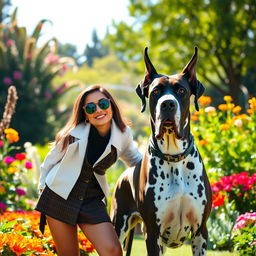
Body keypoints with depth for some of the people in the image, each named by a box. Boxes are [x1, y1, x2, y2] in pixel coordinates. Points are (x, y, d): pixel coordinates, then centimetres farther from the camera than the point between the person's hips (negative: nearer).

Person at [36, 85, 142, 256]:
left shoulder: (123, 134, -6)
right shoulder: (75, 133, -14)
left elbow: (135, 160, 15)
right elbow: (52, 159, 3)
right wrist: (43, 185, 11)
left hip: (92, 201, 2)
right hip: (59, 198, -2)